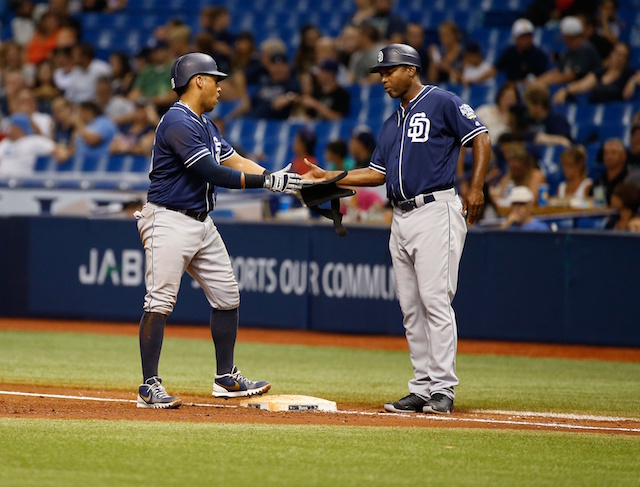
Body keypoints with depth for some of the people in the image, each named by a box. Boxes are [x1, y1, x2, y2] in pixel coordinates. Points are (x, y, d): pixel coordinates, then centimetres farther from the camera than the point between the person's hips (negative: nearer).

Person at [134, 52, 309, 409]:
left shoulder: (205, 124, 15)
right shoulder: (178, 123, -18)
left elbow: (234, 161, 12)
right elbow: (213, 173, -23)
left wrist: (278, 177, -1)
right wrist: (267, 181, -22)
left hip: (202, 224, 10)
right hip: (170, 222, -10)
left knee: (227, 296, 12)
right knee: (160, 302, -11)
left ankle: (226, 378, 22)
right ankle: (150, 387, -9)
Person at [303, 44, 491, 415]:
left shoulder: (442, 103, -2)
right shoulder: (393, 123, 22)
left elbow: (481, 139, -6)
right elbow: (377, 173, 22)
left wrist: (476, 188, -16)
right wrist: (329, 177, 14)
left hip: (436, 211, -9)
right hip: (402, 218, 9)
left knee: (435, 300, -13)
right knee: (411, 308, 6)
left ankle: (443, 389, -14)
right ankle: (422, 388, 8)